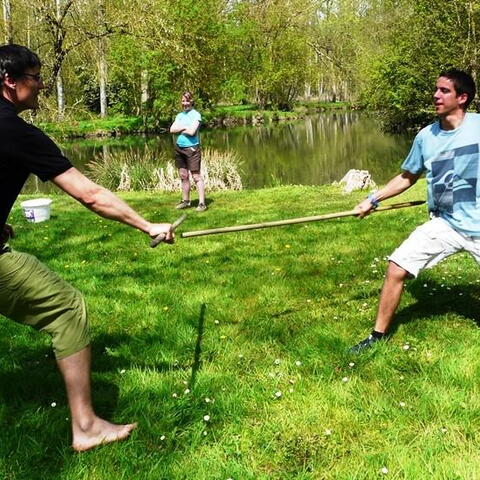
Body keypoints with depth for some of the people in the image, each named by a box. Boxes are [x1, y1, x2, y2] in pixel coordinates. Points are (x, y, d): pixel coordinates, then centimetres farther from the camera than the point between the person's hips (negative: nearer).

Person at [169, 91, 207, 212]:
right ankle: (185, 201, 21)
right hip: (179, 148, 7)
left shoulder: (196, 115, -5)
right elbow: (172, 130, 3)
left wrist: (179, 129, -3)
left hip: (192, 148, -7)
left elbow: (191, 131, -18)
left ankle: (202, 203, -7)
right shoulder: (180, 115, 14)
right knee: (183, 176, 12)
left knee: (196, 177, -7)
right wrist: (184, 127, -10)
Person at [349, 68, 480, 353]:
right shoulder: (426, 136, 1)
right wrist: (373, 200, 10)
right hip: (443, 225, 3)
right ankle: (379, 335, 13)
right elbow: (407, 177, 14)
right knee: (396, 269, -5)